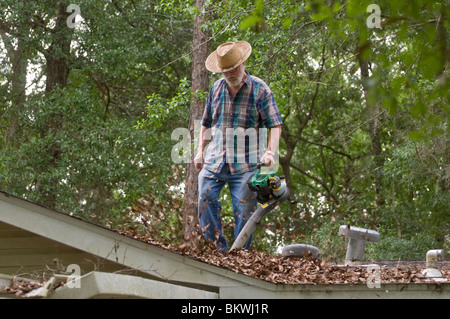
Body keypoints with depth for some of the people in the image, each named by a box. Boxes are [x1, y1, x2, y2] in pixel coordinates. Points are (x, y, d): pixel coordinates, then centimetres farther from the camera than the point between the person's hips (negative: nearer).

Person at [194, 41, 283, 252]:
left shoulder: (259, 89, -1)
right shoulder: (216, 89, 12)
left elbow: (275, 125, -2)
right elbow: (206, 123, 21)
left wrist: (270, 152, -17)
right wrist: (200, 151, 11)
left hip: (245, 164, -4)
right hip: (215, 161, 4)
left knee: (244, 212, -3)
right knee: (205, 200, -8)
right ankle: (219, 249, 2)